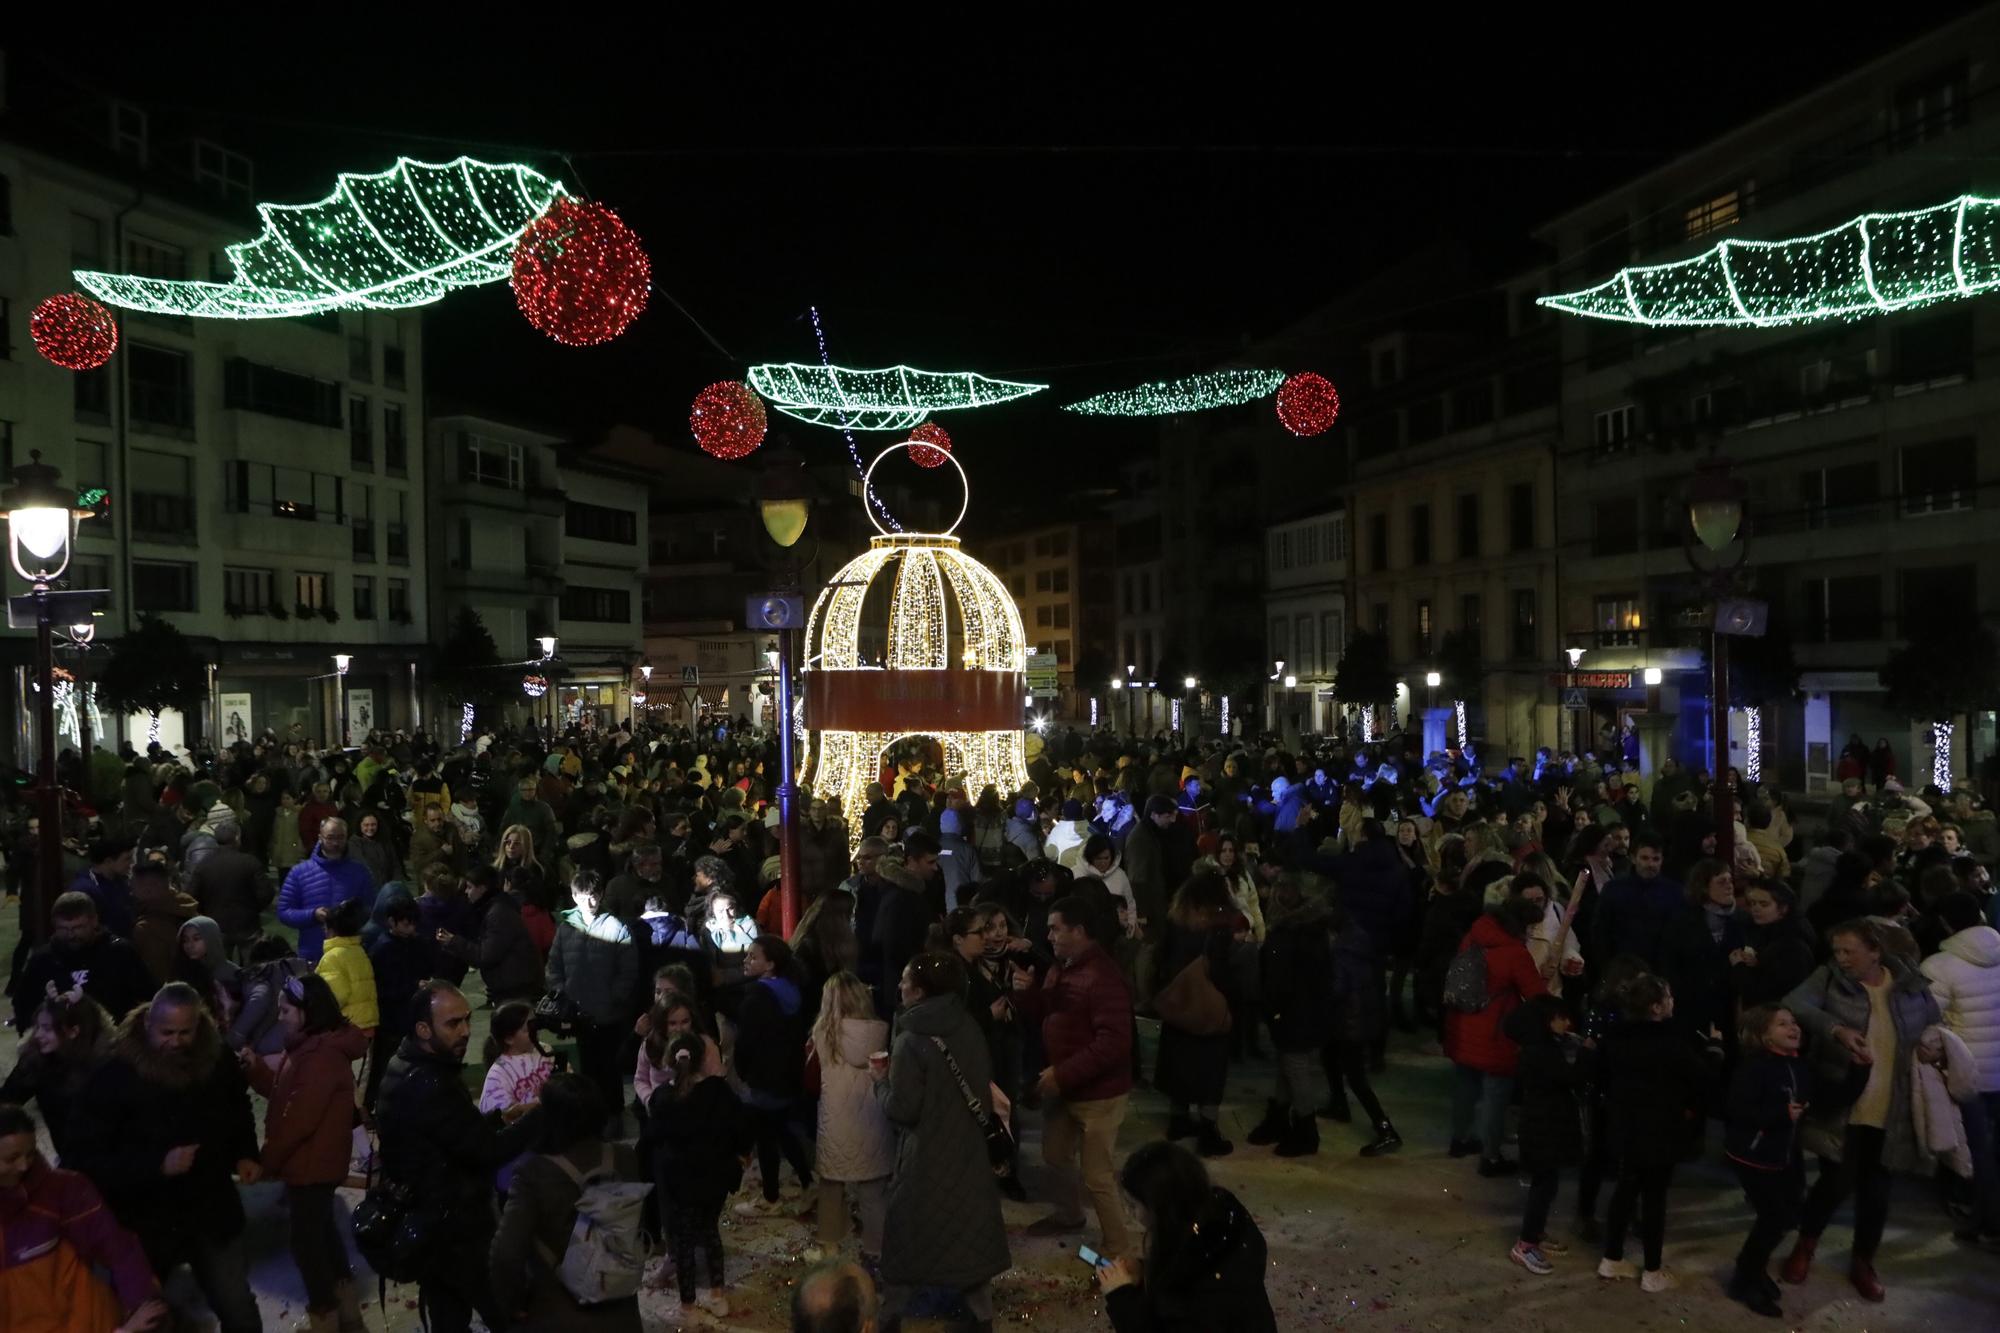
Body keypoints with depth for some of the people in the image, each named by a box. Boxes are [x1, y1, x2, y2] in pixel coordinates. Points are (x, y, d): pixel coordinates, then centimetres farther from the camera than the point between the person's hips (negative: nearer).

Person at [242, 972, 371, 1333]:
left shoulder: (322, 1056, -24)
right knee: (322, 1230, 21)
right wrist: (255, 1069, -4)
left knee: (306, 1240, 0)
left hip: (312, 1165, -11)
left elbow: (299, 1119, -25)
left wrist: (268, 1161, -15)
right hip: (313, 1162, 11)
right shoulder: (312, 1047, 10)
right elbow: (284, 1094, 10)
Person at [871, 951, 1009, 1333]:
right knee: (970, 1229, 18)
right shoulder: (969, 1028, -4)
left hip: (925, 1158, -5)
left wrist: (881, 1080, -3)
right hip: (968, 1150, 5)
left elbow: (901, 1109, -20)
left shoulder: (911, 1042, -23)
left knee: (907, 1235, 12)